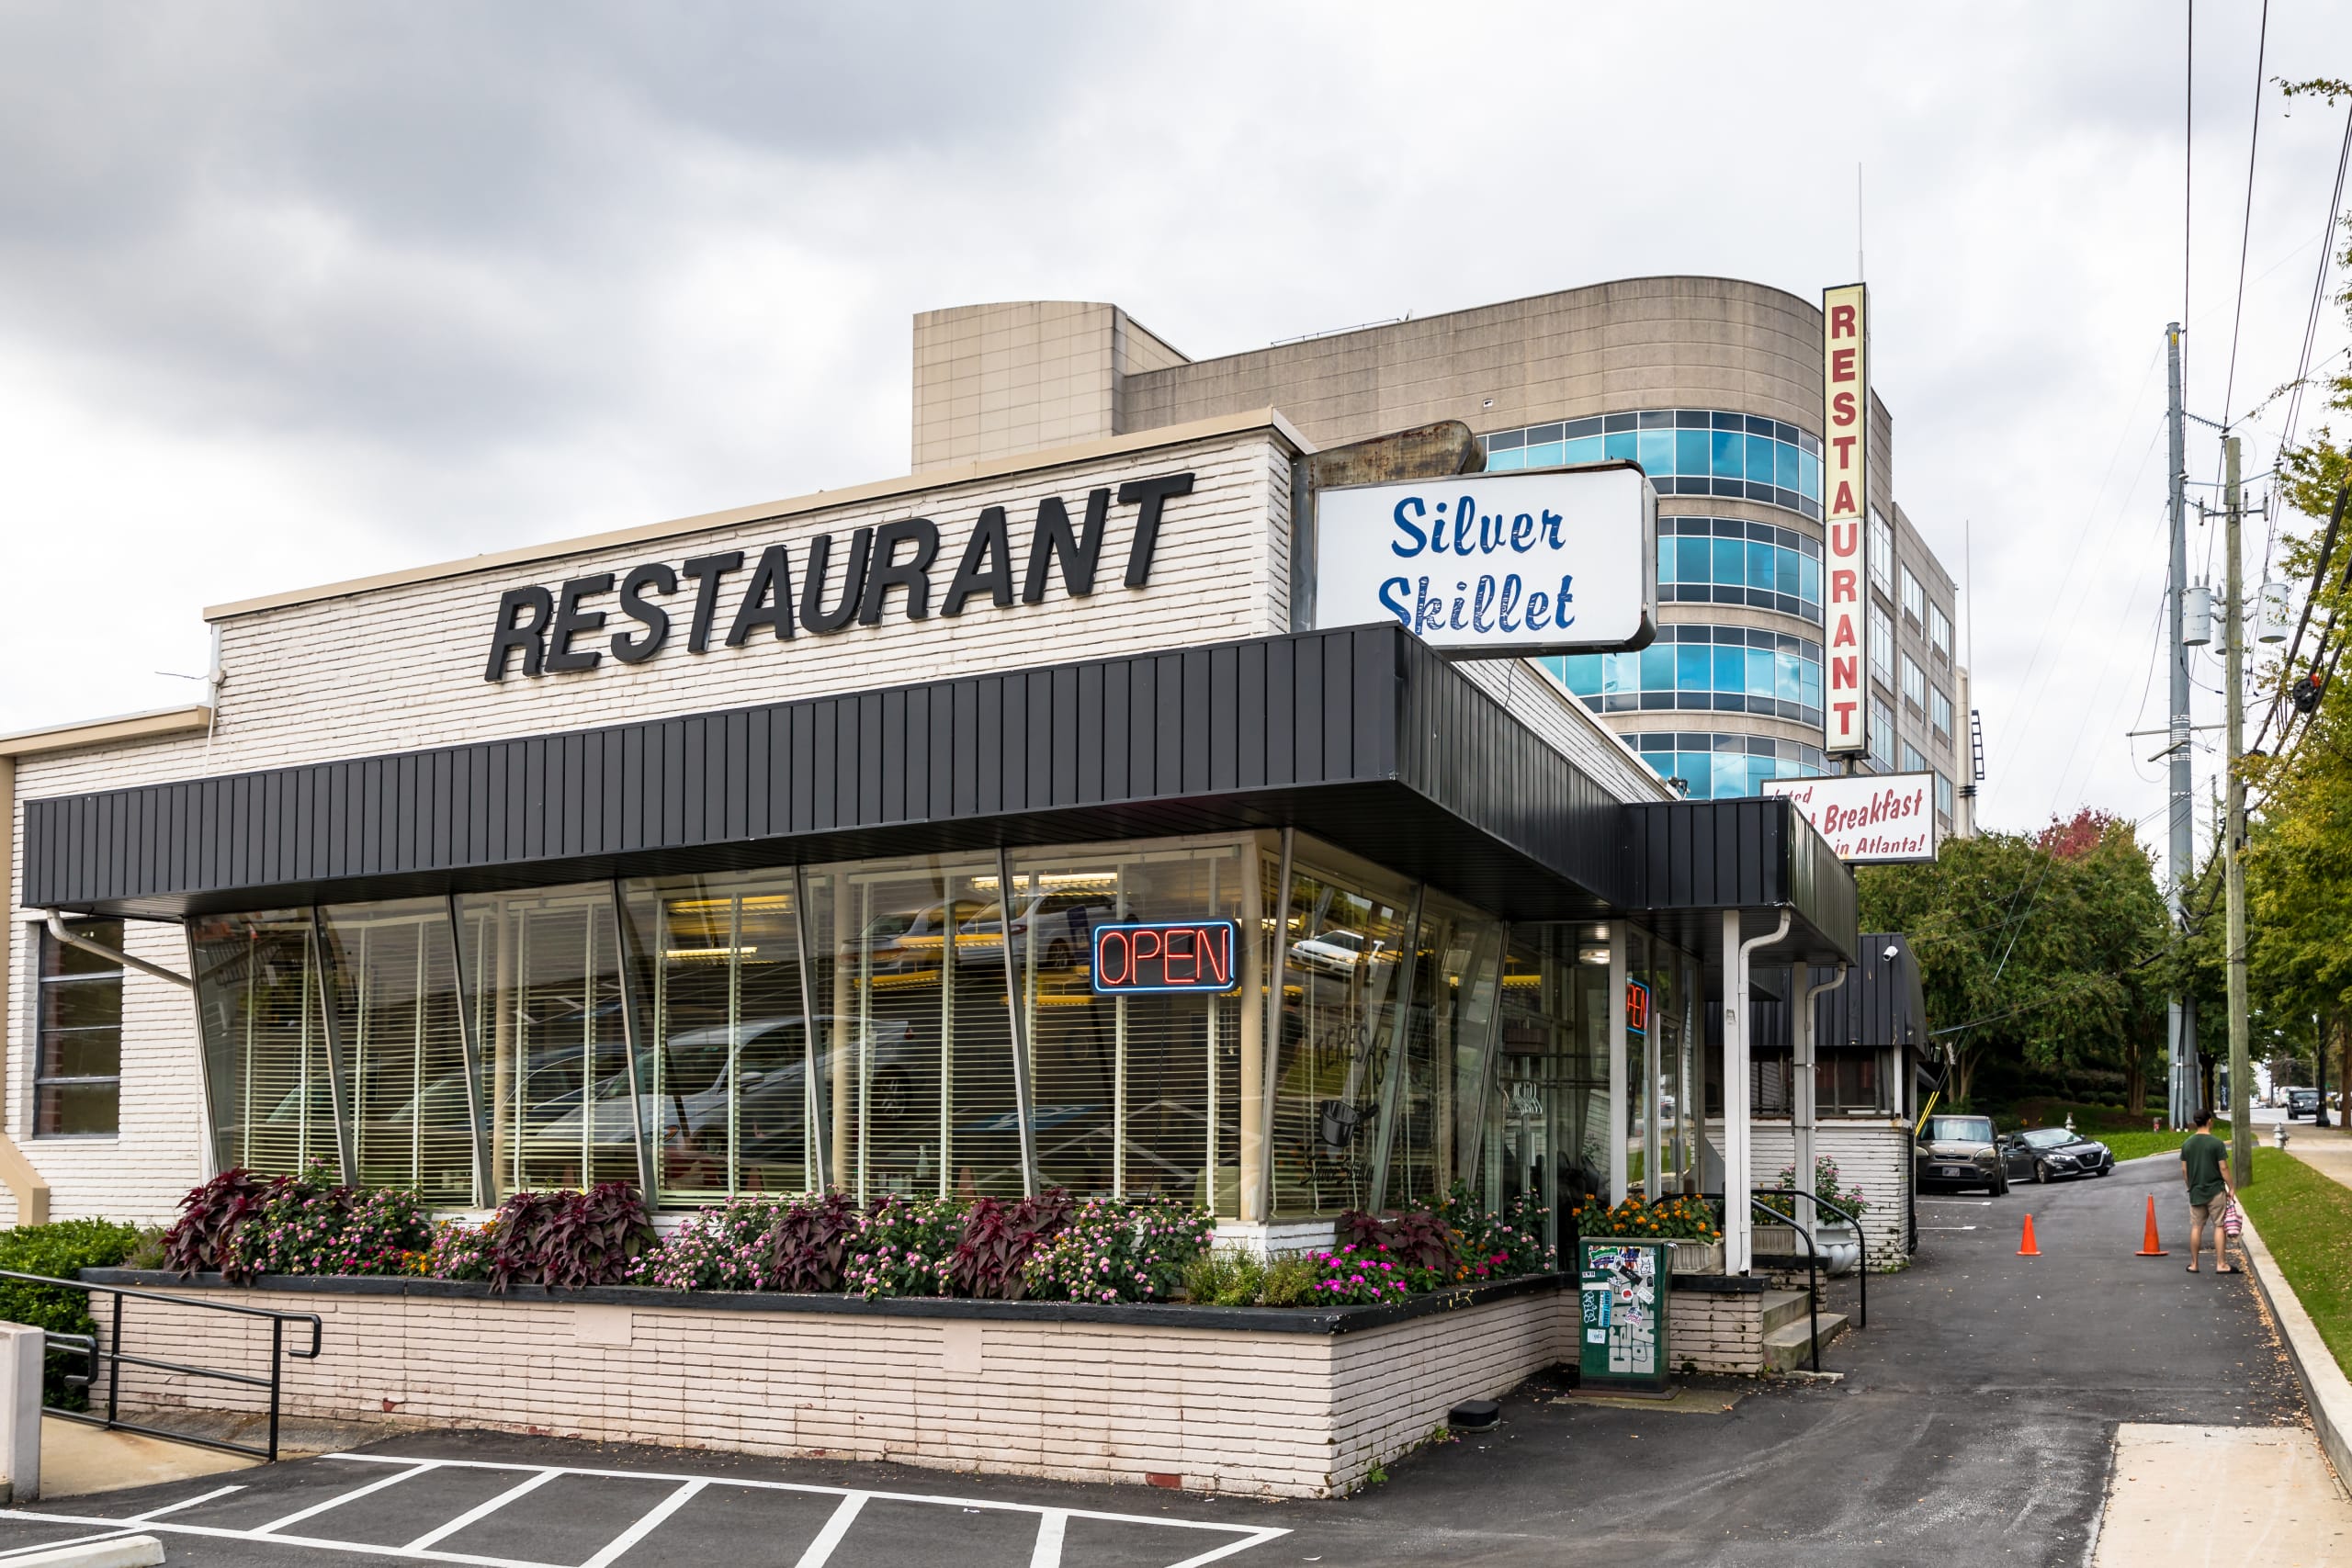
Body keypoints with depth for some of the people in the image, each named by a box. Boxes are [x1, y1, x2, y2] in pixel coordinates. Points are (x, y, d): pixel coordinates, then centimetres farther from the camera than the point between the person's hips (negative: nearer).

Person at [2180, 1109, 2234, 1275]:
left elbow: (2184, 1170, 6)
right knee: (2219, 1226, 3)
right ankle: (2221, 1264, 2)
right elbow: (2223, 1168, -11)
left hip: (2195, 1192, 4)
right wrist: (2231, 1188, -2)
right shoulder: (2217, 1143, -10)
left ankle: (2194, 1264, 13)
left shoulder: (2187, 1143, 3)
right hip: (2215, 1191, -4)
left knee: (2196, 1227, 10)